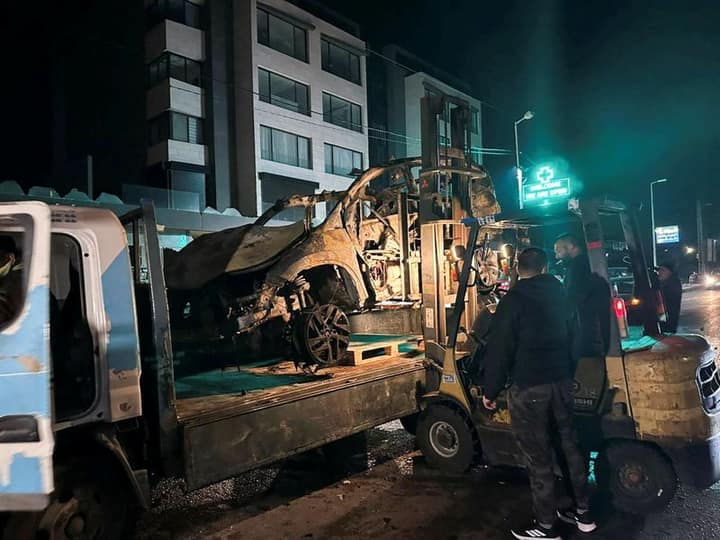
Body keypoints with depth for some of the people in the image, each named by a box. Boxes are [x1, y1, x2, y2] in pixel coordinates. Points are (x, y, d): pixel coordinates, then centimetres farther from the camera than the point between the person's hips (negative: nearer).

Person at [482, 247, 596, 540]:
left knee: (538, 457, 2)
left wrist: (490, 390, -4)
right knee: (570, 445, 18)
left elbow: (499, 349, -14)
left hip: (529, 387, -7)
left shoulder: (513, 301, -13)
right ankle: (583, 512, 32)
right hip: (562, 382, 7)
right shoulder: (561, 294, 7)